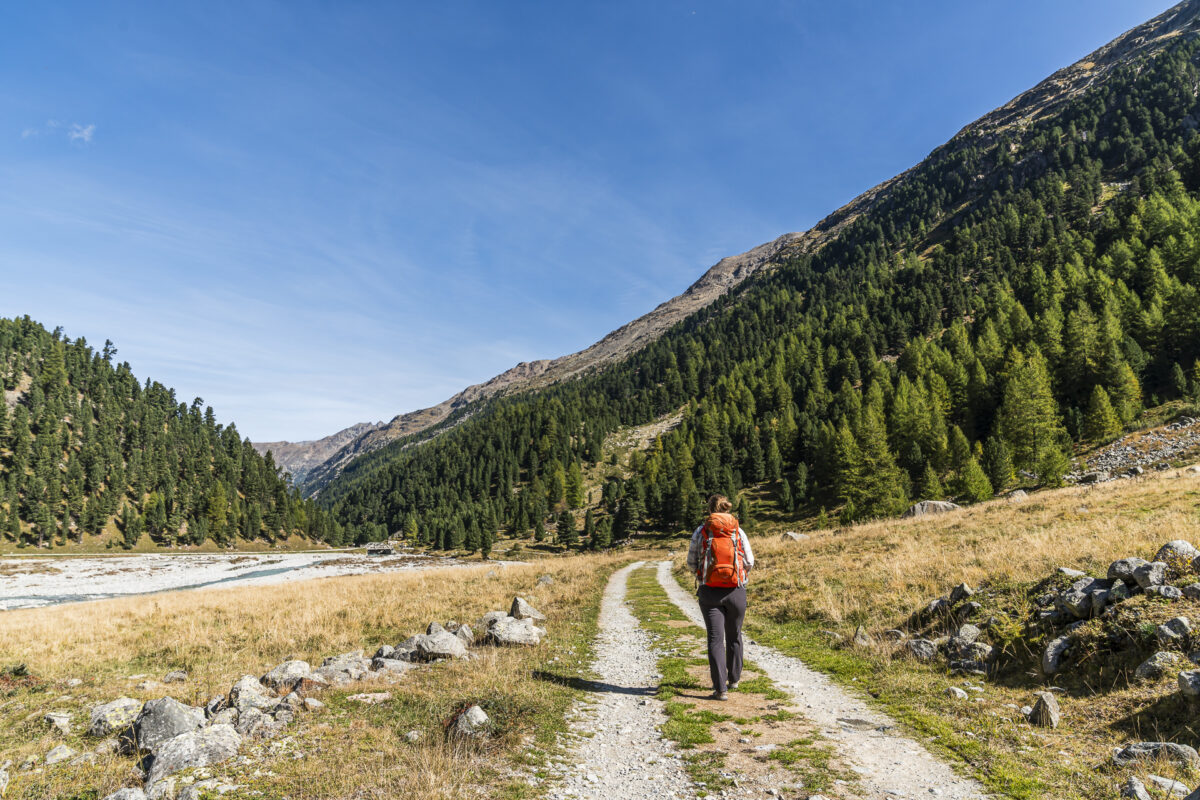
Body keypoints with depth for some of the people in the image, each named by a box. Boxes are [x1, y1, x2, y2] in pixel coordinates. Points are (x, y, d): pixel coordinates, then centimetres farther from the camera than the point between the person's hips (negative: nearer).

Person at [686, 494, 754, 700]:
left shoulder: (701, 532, -2)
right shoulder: (739, 532, 0)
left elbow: (691, 564, 1)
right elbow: (749, 563, 0)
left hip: (709, 591, -1)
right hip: (736, 590, 2)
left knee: (715, 639, 2)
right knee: (734, 636, 20)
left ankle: (720, 688, -4)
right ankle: (733, 679, 35)